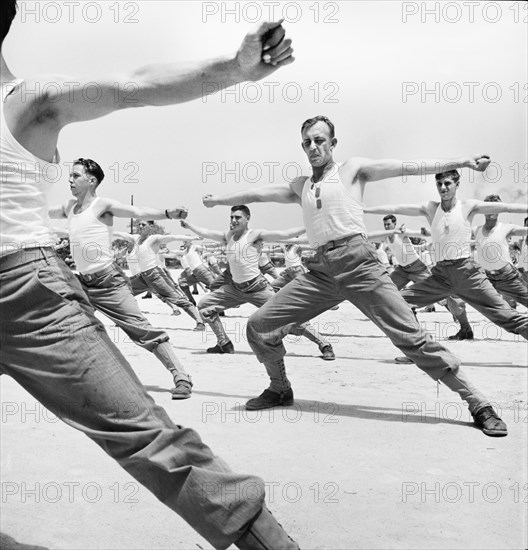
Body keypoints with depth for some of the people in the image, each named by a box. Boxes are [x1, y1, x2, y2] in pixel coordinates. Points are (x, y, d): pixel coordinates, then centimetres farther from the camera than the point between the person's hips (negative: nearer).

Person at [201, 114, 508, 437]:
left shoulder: (353, 169, 11)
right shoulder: (300, 186, 24)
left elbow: (409, 168, 3)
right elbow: (257, 194, 31)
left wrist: (463, 161, -4)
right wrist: (217, 200, 37)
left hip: (358, 262, -4)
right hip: (321, 271, 5)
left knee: (411, 336, -11)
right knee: (259, 324, -1)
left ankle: (479, 405, -1)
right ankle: (280, 389, 21)